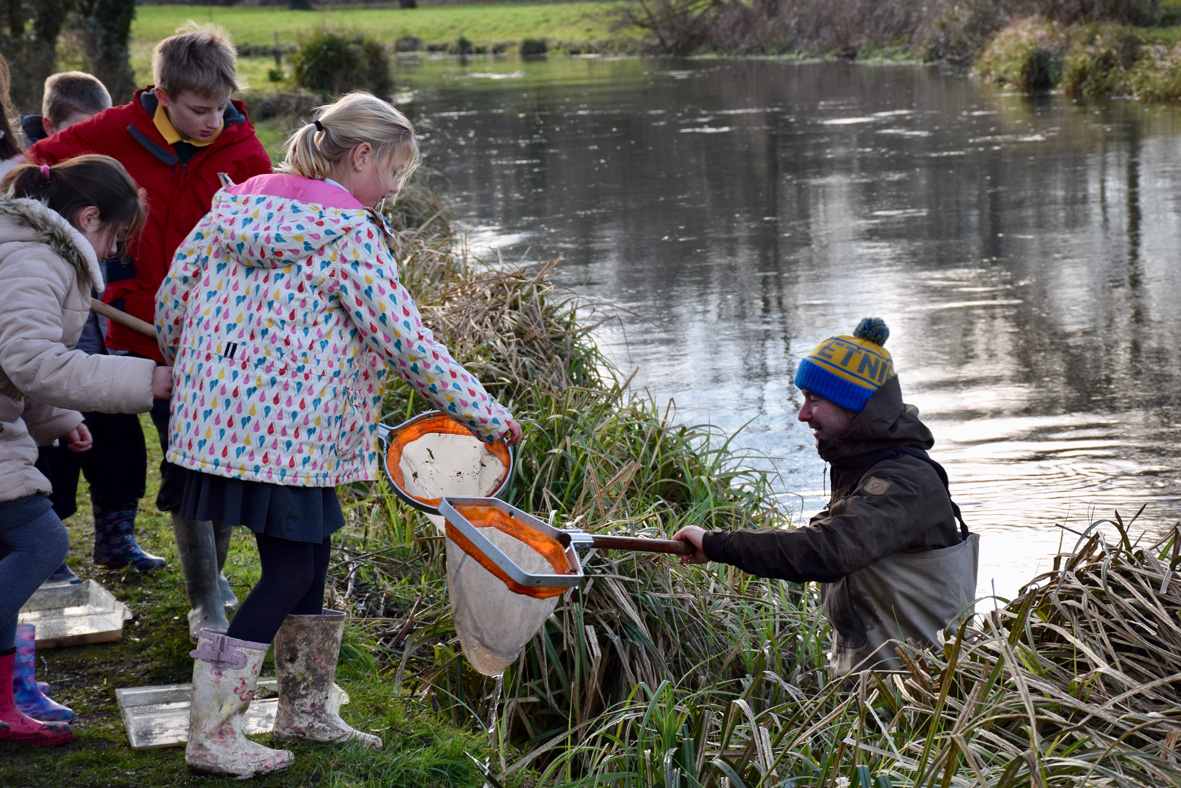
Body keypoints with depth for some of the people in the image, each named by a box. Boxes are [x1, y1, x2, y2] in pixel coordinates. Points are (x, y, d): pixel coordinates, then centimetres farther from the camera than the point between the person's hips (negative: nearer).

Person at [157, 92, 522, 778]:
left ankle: (304, 709, 30)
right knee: (290, 570, 1)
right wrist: (486, 414, -6)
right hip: (285, 431, -8)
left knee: (309, 549, 18)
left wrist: (187, 365, 29)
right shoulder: (351, 234, -10)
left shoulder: (241, 201, 11)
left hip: (216, 411, 8)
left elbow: (174, 293, 12)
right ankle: (212, 737, 0)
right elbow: (404, 339, -12)